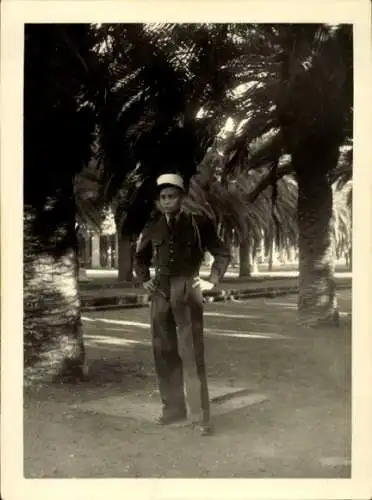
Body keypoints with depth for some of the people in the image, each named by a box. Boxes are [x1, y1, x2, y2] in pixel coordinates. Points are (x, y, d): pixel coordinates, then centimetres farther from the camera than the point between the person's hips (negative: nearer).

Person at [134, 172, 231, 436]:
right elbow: (140, 258, 24)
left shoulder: (198, 224, -2)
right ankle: (173, 408, 22)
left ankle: (201, 416, -3)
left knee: (192, 353, -7)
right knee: (164, 351, 9)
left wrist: (215, 276, -7)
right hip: (161, 293, 4)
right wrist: (145, 280, 10)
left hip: (187, 291, -4)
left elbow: (223, 252, 5)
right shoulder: (153, 227, 8)